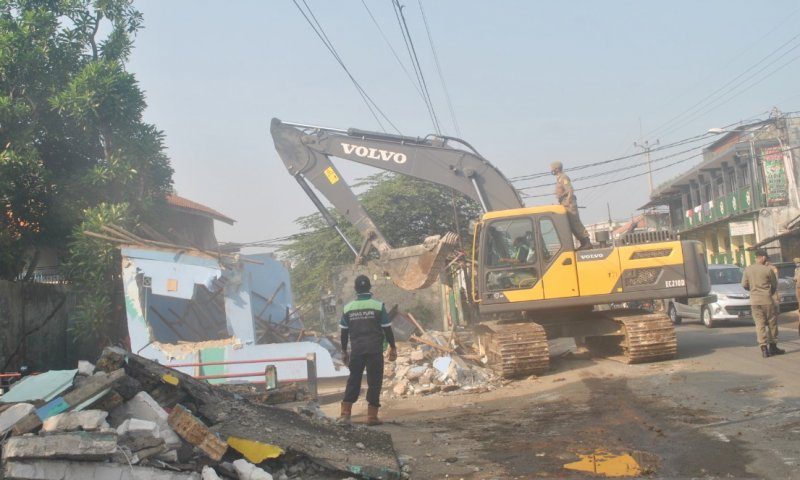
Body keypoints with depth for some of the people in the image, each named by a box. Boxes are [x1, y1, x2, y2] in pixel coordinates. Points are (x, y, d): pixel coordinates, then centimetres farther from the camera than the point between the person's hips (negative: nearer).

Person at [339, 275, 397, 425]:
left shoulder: (348, 308, 4)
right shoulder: (378, 306, -4)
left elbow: (344, 332, 8)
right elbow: (387, 329, -2)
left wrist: (344, 351, 19)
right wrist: (393, 347, 9)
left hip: (356, 350, 3)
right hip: (374, 350, -3)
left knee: (353, 380, 13)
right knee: (374, 382, 3)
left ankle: (345, 413, 10)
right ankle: (372, 416, 3)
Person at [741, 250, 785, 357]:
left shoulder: (748, 270, 0)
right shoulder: (768, 270, -8)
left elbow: (744, 285, 5)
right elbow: (774, 285, 2)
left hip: (754, 301, 3)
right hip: (767, 300, -3)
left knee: (760, 324, 4)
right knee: (772, 323, 11)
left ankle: (764, 348, -2)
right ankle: (773, 346, 17)